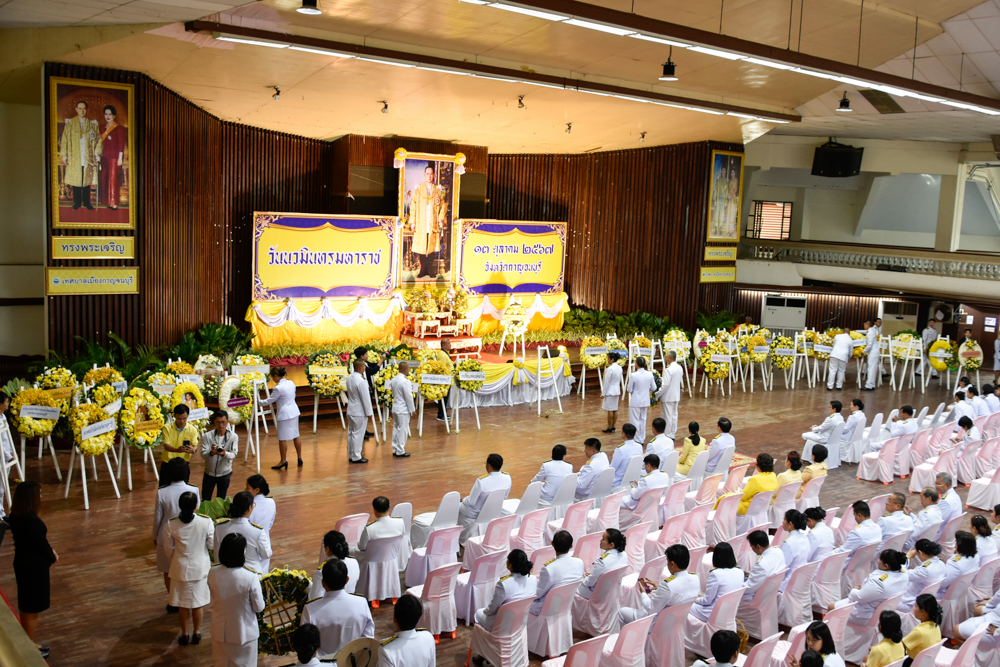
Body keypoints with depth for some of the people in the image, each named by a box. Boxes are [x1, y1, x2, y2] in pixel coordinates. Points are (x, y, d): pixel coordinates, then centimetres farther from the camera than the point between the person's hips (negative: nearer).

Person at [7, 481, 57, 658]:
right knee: (32, 609, 7)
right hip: (34, 566, -9)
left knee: (25, 605, 21)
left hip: (22, 562, 9)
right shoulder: (32, 521, -30)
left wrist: (50, 551, 3)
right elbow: (41, 543, -19)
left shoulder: (15, 516, -2)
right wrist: (53, 557, -1)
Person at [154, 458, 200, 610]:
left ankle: (173, 603, 30)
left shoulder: (162, 493, -19)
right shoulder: (194, 491, -17)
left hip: (167, 537, -1)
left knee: (168, 571, 19)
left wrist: (155, 536, 9)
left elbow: (157, 518, -9)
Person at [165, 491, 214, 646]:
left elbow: (169, 549, -4)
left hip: (181, 567, 1)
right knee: (199, 602, 17)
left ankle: (184, 634, 30)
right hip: (201, 566, -1)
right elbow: (211, 545, -9)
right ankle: (196, 633, 30)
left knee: (183, 603, 17)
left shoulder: (172, 524, -16)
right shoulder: (206, 521, -21)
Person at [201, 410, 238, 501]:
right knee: (205, 501, 11)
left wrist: (224, 453, -42)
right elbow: (203, 455, -18)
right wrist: (211, 453, -41)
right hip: (209, 473, 0)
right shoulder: (207, 436, -12)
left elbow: (233, 454, -20)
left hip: (225, 473, 0)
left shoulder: (233, 436, -11)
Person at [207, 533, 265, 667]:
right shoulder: (250, 577, -28)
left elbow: (214, 600, 1)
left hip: (220, 630, 3)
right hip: (244, 631, -3)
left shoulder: (212, 574, -16)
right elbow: (259, 607, -16)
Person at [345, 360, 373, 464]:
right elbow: (365, 398, -19)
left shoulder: (349, 378, 3)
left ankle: (351, 455, 24)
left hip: (350, 411, 9)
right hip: (359, 412, -9)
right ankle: (356, 457, 6)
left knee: (351, 433, 15)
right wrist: (369, 413, -9)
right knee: (358, 434, 0)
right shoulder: (361, 381, -23)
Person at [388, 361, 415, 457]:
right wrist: (412, 410, -7)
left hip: (395, 408, 9)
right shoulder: (405, 381, -20)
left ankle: (395, 449, 22)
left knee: (396, 429, 15)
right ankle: (400, 452, 3)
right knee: (403, 430, -1)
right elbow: (408, 397, -17)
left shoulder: (393, 380, 6)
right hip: (403, 410, -8)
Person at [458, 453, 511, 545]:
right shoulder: (507, 478, -18)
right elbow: (504, 497, -1)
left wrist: (463, 500, -1)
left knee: (459, 507, 25)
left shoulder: (481, 481, -35)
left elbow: (471, 501, -22)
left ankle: (463, 541, 34)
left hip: (476, 513, -6)